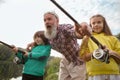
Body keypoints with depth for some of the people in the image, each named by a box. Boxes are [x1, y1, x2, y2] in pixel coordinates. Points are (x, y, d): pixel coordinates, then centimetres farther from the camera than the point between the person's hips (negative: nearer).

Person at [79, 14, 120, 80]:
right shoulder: (87, 38, 13)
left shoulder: (112, 38, 15)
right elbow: (83, 56, 5)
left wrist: (112, 52, -9)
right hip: (95, 74, -1)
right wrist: (95, 53, -13)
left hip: (113, 73, 2)